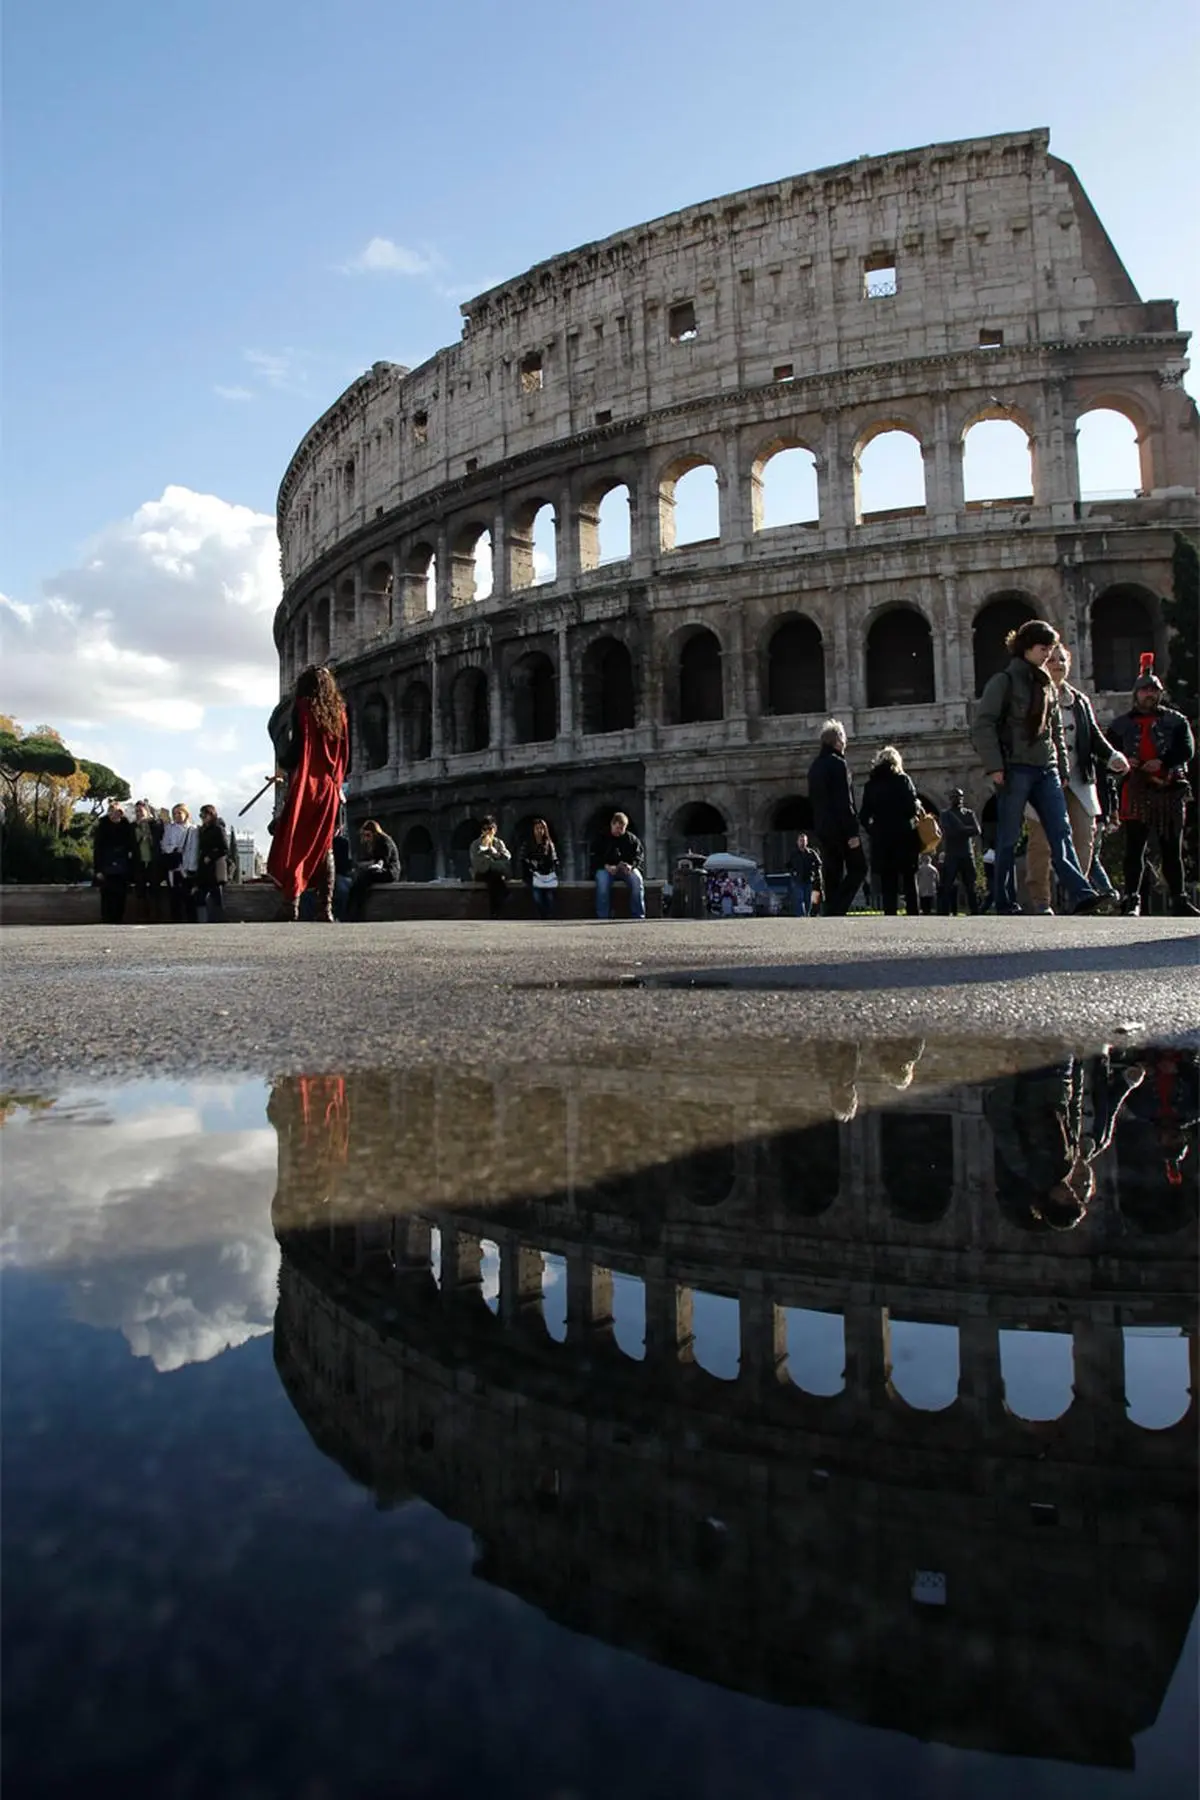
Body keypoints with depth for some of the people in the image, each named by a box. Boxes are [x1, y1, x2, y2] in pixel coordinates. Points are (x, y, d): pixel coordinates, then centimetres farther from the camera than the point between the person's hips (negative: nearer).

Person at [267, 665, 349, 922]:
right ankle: (325, 907, 2)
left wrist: (283, 768, 5)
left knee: (294, 844, -3)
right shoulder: (338, 712, 10)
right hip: (329, 787, 5)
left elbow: (292, 743, -10)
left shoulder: (302, 708, -4)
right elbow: (344, 754, 12)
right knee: (323, 846, 9)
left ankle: (291, 906, -12)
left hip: (304, 785, -5)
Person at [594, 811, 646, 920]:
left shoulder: (632, 838, 12)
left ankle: (638, 916, -30)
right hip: (607, 869, -1)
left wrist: (632, 865, -19)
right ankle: (603, 917, -32)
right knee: (602, 880, -36)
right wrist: (607, 866, -18)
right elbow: (596, 858, 3)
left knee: (637, 879, -33)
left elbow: (640, 855, 3)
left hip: (627, 869, 1)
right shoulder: (603, 839, 9)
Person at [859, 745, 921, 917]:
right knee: (909, 883, 4)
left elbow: (863, 816, 4)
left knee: (887, 885, 4)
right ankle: (913, 916, -1)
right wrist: (918, 806, 10)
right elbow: (911, 808, -10)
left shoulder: (871, 784, 5)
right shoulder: (902, 780, -3)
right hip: (904, 838, -2)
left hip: (881, 840, 2)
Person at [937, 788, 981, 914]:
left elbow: (977, 831, -2)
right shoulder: (944, 815, 7)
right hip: (951, 855, -2)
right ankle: (944, 915, -8)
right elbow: (949, 832, -10)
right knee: (946, 887, -7)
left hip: (967, 855, 2)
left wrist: (960, 830, -10)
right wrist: (967, 830, -9)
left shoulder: (969, 813, 14)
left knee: (970, 887, 3)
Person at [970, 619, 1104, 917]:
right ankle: (1005, 904, 3)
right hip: (1015, 768, -6)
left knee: (1061, 833, -6)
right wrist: (994, 766, -15)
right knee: (1008, 839, -2)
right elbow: (982, 725, -9)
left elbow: (1056, 730, 23)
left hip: (1046, 770, 6)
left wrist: (1062, 768, 16)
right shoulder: (1005, 680, -1)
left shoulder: (1047, 685, 19)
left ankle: (1081, 894, -14)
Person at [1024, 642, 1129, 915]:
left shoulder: (1080, 701, 17)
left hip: (1078, 780, 5)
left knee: (1085, 836, -1)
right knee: (1042, 840, -3)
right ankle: (1039, 900, 4)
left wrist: (1112, 757, -2)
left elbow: (1095, 735, 16)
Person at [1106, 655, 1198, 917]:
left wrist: (1163, 762, -17)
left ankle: (1179, 900, 14)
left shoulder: (1176, 721, 12)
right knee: (1135, 850, -6)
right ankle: (1132, 900, -7)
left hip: (1171, 792, 1)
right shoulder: (1121, 724, 13)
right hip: (1136, 794, -1)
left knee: (1173, 850, 8)